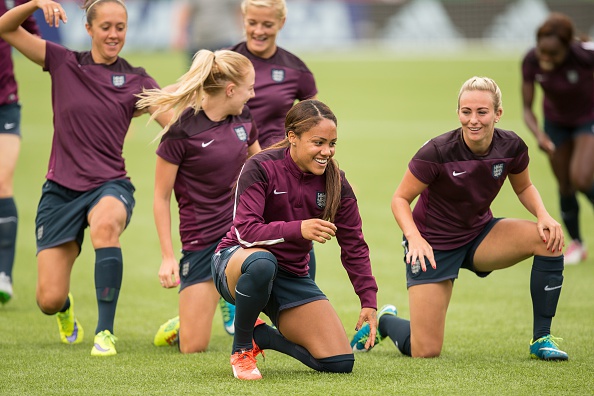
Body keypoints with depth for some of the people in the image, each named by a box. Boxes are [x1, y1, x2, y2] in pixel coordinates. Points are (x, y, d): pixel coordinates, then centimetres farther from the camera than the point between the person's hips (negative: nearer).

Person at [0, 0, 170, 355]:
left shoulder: (137, 82, 4)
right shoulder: (64, 63, 4)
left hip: (110, 186, -1)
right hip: (61, 189, 1)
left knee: (106, 224, -40)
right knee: (49, 301, -5)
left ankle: (106, 332, -30)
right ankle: (67, 308, 36)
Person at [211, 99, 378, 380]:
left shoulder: (335, 183, -5)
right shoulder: (261, 168, -18)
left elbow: (354, 246, 1)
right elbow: (246, 232, -27)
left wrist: (369, 302, -9)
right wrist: (298, 229, -42)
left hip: (292, 278, 5)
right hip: (236, 261, -4)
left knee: (340, 363, -10)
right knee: (262, 261, -44)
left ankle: (259, 335, 15)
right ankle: (241, 348, -17)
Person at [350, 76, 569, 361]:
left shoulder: (512, 147, -13)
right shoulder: (437, 152, -26)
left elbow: (524, 188, 7)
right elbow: (400, 199, -14)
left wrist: (544, 216, -14)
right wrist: (414, 237, -32)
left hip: (479, 234, 4)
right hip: (434, 244, -4)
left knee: (549, 238, -22)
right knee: (425, 351, -10)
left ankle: (541, 339, -11)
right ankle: (383, 320, 27)